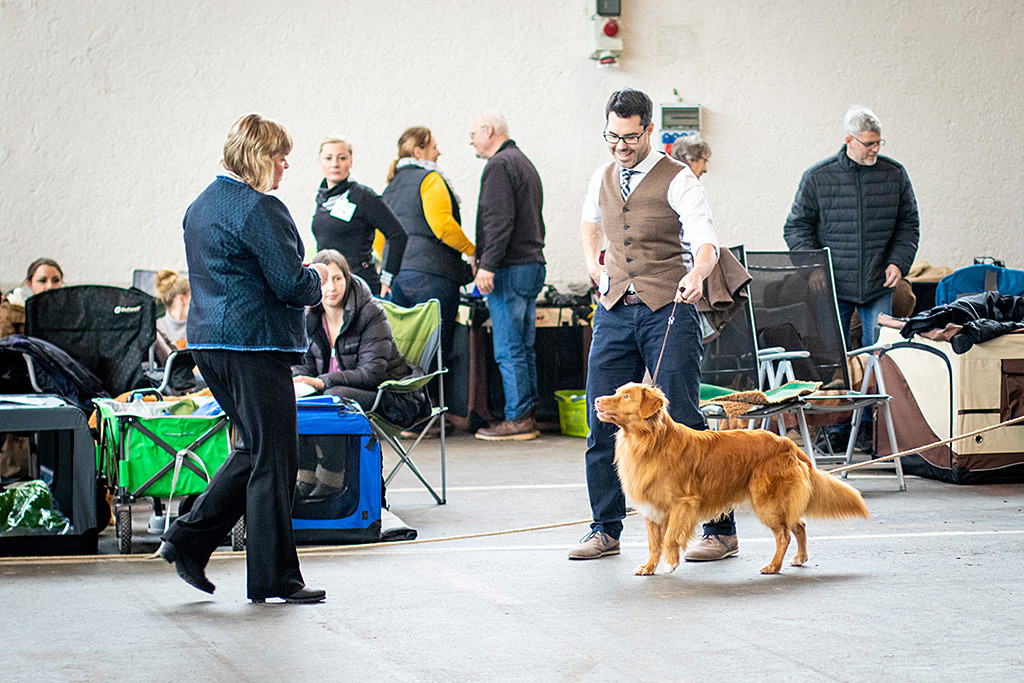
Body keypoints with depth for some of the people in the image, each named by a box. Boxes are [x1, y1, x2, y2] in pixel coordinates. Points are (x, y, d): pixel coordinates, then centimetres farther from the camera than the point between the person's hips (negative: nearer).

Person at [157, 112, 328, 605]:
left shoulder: (201, 205, 15)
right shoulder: (259, 209, -15)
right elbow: (291, 283, -19)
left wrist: (302, 277, 18)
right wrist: (317, 277, 4)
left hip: (209, 342, 10)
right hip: (254, 343, -10)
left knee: (254, 449, 18)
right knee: (273, 457, -2)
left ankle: (188, 540, 15)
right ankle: (274, 576, 3)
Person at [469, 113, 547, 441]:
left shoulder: (499, 165, -10)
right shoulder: (525, 163, 21)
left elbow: (499, 220, -20)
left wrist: (487, 264, -21)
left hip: (510, 268, -10)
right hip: (533, 264, 10)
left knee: (509, 349, -7)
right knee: (525, 346, 11)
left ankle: (518, 418, -6)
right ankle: (529, 413, 13)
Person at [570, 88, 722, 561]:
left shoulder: (678, 180, -5)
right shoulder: (602, 180, 13)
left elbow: (705, 241, -19)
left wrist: (697, 273, -40)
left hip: (668, 310, -5)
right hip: (614, 312, 5)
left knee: (683, 422, -7)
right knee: (603, 424, 3)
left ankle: (719, 527, 1)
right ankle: (606, 530, 13)